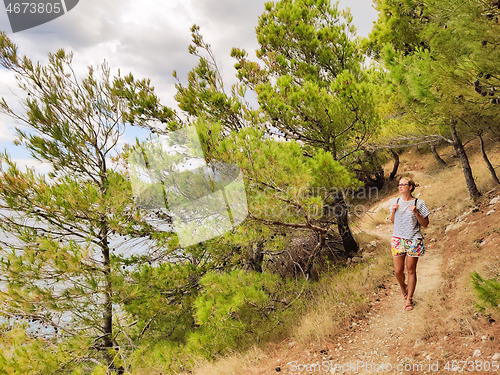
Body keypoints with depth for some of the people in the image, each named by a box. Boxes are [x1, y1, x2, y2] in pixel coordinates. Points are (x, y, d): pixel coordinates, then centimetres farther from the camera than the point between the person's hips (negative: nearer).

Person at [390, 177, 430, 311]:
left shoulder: (419, 203, -5)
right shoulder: (396, 202, 5)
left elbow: (425, 224, -2)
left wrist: (416, 213, -17)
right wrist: (393, 211, -4)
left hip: (413, 241, -3)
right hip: (398, 239, 3)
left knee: (411, 270, 5)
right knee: (398, 271, 4)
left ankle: (409, 299, 19)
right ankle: (403, 287, 36)